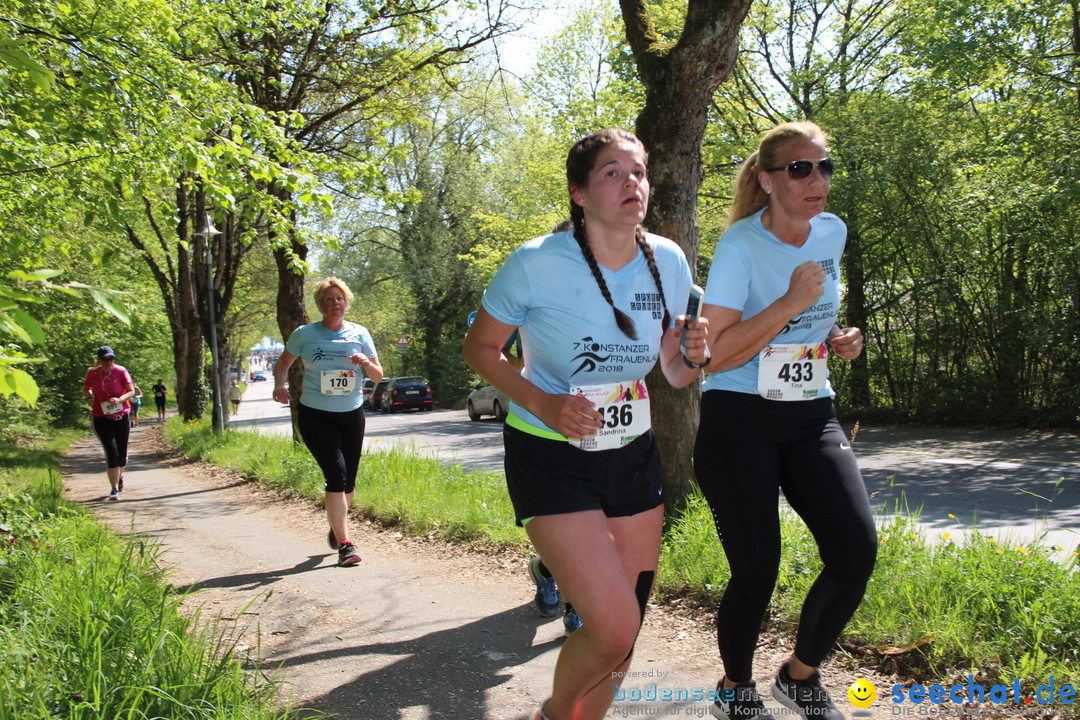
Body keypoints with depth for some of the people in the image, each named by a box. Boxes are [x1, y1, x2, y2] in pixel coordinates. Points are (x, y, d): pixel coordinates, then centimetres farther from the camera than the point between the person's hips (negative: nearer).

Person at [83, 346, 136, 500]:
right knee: (112, 451, -13)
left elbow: (131, 391, -5)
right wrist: (89, 397, -4)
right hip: (101, 418, -1)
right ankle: (114, 489, -4)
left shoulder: (120, 372, -5)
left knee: (122, 453, 8)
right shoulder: (92, 373, 0)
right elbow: (86, 388, 17)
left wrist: (120, 399, -24)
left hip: (121, 416, 1)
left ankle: (120, 476, 41)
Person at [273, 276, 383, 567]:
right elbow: (283, 362, 14)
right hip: (315, 415, -3)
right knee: (336, 472, -17)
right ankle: (344, 544, -12)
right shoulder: (305, 334, 0)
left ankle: (336, 527, 38)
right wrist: (279, 385, -6)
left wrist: (366, 363, -17)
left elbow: (378, 376, 5)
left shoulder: (359, 334, 3)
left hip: (351, 414, 3)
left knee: (348, 480, 9)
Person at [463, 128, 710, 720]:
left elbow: (673, 374, 8)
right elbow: (480, 348, -5)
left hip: (633, 456, 5)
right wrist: (544, 404, -21)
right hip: (551, 459, -5)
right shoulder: (536, 264, -17)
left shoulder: (669, 263, -3)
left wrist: (692, 359, -16)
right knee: (614, 630, -13)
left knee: (625, 629, 10)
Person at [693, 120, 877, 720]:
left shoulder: (833, 233, 7)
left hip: (811, 416, 6)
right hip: (738, 422, -5)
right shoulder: (740, 245, -12)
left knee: (856, 552, -7)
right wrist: (791, 302, -23)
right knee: (756, 572, -2)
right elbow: (715, 356, -17)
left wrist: (838, 339, 5)